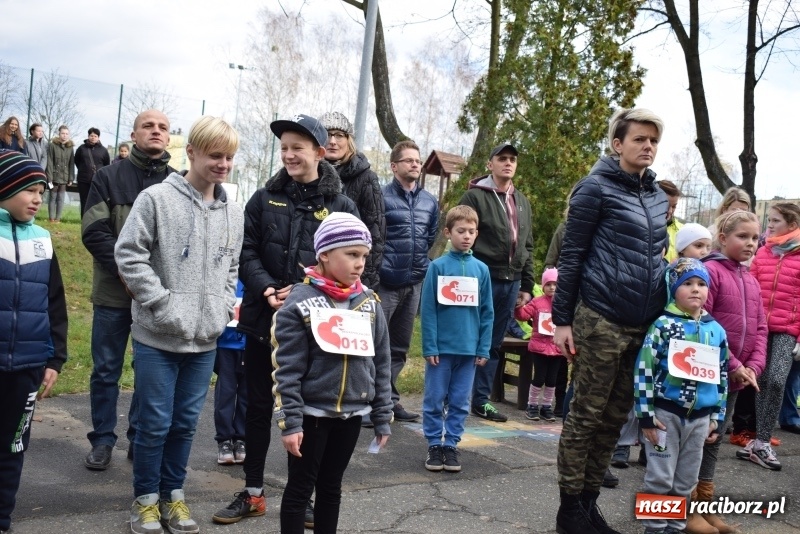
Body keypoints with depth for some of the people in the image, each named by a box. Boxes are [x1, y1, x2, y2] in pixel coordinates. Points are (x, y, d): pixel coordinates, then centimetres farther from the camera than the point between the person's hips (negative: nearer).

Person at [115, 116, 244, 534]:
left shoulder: (234, 214, 8)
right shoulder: (157, 199, -8)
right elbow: (129, 254, -11)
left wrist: (223, 309, 3)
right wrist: (163, 305, -15)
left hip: (205, 339, 5)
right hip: (158, 336, -4)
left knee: (185, 422, 13)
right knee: (155, 422, 3)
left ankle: (173, 494, 29)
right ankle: (146, 498, 21)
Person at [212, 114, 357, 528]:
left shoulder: (341, 207, -1)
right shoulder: (264, 199, 4)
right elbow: (247, 252, 1)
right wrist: (266, 290, -16)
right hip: (263, 319, 2)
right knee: (258, 406, 11)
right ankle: (253, 493, 25)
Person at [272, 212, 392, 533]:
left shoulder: (369, 303, 3)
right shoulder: (300, 302, -11)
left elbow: (381, 365, 7)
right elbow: (286, 370, -12)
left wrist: (382, 417, 6)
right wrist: (290, 421, -14)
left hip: (351, 414, 5)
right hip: (311, 413, -4)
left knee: (331, 487, 17)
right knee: (300, 488, 7)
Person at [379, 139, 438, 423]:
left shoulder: (430, 202, 11)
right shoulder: (381, 197, -7)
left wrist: (419, 264, 14)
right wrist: (381, 268, -8)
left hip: (415, 284, 6)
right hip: (386, 282, -6)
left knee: (400, 346, 13)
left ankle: (388, 399, 23)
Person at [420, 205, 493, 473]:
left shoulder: (481, 269, 3)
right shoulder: (437, 266, -5)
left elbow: (487, 312, 6)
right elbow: (427, 310, -6)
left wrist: (483, 349, 2)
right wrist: (429, 347, -10)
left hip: (469, 349, 3)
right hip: (441, 347, -2)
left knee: (459, 402, 10)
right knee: (435, 400, 7)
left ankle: (451, 445, 21)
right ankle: (434, 445, 19)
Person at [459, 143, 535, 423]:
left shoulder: (522, 202, 16)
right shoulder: (474, 196, -3)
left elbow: (527, 247, 18)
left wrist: (527, 285, 13)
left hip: (510, 283, 6)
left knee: (494, 345, 12)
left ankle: (481, 400, 20)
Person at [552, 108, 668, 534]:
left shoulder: (658, 197, 15)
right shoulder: (597, 188, -5)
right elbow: (571, 256, -7)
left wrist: (659, 316, 18)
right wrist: (562, 319, -10)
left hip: (644, 324, 7)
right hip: (600, 320, -7)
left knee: (615, 417, 11)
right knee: (586, 415, 1)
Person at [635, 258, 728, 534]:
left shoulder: (717, 330, 7)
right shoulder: (663, 324, -9)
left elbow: (721, 377, 13)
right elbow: (644, 369, -11)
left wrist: (716, 418, 11)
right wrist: (646, 414, -13)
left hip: (700, 417, 5)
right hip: (666, 412, -5)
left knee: (686, 480, 14)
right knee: (661, 478, 1)